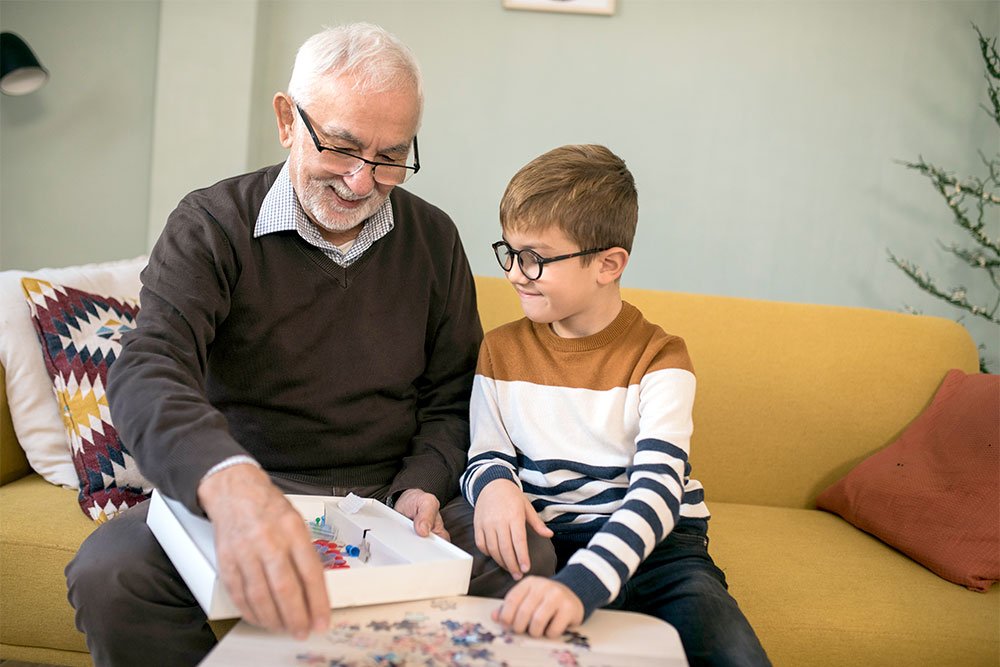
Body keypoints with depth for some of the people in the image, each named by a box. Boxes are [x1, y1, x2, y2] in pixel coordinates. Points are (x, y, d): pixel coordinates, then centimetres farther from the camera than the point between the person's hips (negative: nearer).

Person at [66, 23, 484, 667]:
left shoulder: (434, 239, 4)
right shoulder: (211, 225, -7)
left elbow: (453, 396, 11)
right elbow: (148, 372, -25)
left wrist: (422, 486, -11)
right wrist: (230, 480, -47)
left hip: (390, 496, 2)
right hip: (251, 489, -1)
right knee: (106, 574, -29)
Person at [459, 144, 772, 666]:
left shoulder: (658, 358, -8)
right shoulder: (500, 351, 4)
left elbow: (658, 489, -22)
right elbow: (486, 457, 12)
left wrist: (580, 583, -40)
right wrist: (494, 484, -16)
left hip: (653, 544, -2)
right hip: (545, 541, 2)